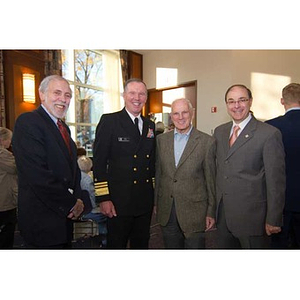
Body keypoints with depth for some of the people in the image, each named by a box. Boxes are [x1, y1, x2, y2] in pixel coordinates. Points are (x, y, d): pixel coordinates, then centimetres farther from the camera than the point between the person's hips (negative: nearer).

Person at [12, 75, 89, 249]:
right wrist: (71, 203, -15)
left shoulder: (64, 127, 13)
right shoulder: (28, 122, -15)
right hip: (42, 220, -8)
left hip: (66, 215, 9)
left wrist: (80, 199, 0)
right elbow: (38, 175, -24)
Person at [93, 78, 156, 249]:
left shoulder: (150, 125, 11)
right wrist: (103, 198, -13)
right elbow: (99, 162, -9)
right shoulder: (109, 121, -6)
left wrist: (155, 196, 12)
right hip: (118, 202, -5)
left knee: (141, 245, 19)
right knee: (117, 245, 10)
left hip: (145, 202, 5)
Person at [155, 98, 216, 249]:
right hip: (166, 211, 3)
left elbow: (211, 180, -4)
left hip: (194, 210, -3)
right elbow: (158, 173, 9)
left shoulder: (207, 142, -7)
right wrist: (156, 202, 10)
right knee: (171, 246, 17)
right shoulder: (161, 139, 4)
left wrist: (211, 212, -2)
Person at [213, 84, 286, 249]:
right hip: (222, 214, 5)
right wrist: (215, 207, 12)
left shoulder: (269, 133, -12)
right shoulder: (219, 131, 7)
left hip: (252, 216, -5)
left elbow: (276, 181, -12)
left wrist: (273, 220, -10)